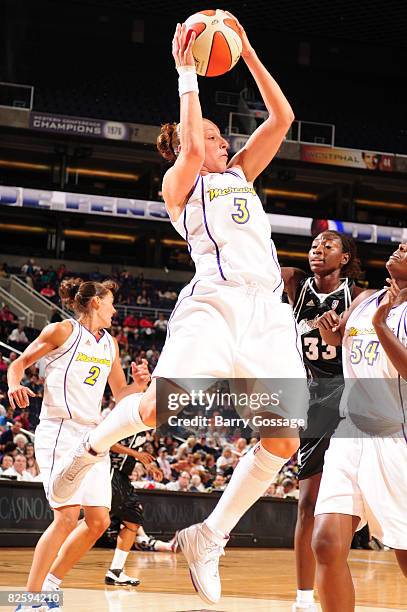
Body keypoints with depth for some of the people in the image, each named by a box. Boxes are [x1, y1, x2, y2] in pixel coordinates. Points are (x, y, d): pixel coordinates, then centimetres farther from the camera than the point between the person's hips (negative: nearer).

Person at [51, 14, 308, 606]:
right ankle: (90, 447, 8)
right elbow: (188, 148, -12)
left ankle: (209, 536, 5)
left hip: (268, 307, 6)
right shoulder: (180, 185, 11)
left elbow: (282, 118, 20)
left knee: (283, 438, -7)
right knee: (165, 407, -25)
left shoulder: (240, 175, 29)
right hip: (216, 299, -6)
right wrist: (187, 74, -4)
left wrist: (249, 55, 15)